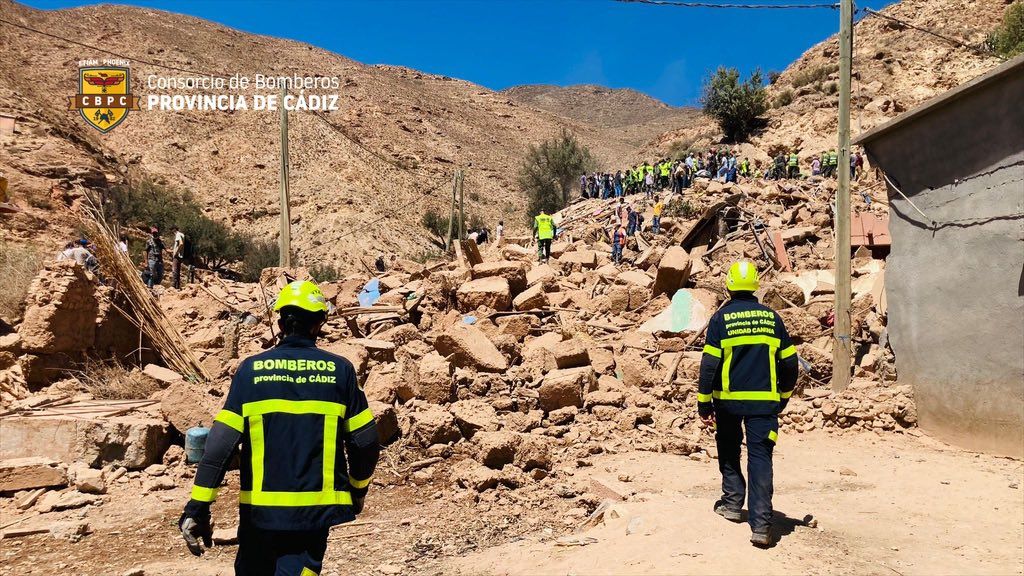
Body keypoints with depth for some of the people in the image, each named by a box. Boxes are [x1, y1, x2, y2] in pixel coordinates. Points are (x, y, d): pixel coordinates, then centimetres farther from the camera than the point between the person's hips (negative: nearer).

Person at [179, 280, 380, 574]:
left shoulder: (251, 369, -4)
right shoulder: (340, 370, -5)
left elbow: (221, 443, -8)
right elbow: (365, 442, -2)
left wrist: (198, 507, -3)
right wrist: (358, 489, 15)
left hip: (260, 508, 1)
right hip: (317, 509, -1)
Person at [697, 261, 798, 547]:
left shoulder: (721, 318, -5)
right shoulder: (771, 317, 4)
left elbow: (709, 363, -8)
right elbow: (789, 361, 10)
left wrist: (704, 403, -1)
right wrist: (783, 395, 24)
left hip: (728, 398, -1)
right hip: (764, 401, 1)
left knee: (729, 451, 21)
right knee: (760, 458, 2)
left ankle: (732, 502, 28)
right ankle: (760, 524, -2)